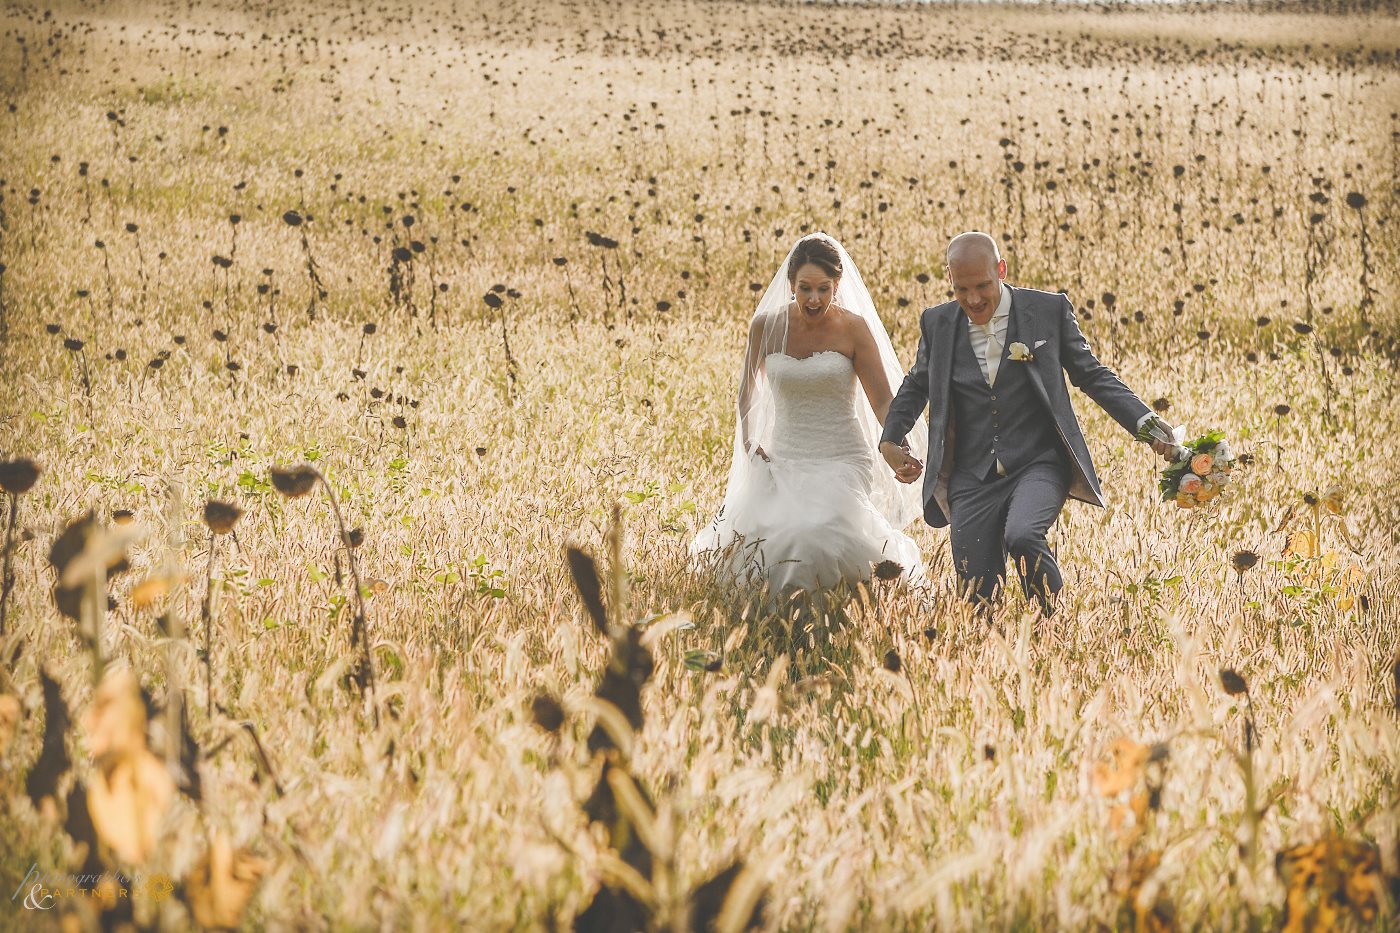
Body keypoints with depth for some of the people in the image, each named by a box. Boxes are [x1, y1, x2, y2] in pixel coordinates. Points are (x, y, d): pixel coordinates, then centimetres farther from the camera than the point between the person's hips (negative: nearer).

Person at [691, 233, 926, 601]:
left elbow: (883, 401, -8)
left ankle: (885, 548, 2)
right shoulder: (766, 326, 0)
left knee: (820, 532, -32)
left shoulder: (853, 328, -7)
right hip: (782, 459, 3)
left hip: (841, 460, -3)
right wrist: (748, 443, 8)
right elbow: (748, 388, 18)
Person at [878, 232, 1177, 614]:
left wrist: (1145, 423, -5)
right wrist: (890, 439, 11)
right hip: (972, 478, 3)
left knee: (1022, 536, -33)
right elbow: (916, 386, 24)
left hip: (1039, 467, -3)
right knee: (978, 597, -6)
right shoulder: (937, 323, 6)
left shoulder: (1050, 310, -1)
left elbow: (1092, 375, 6)